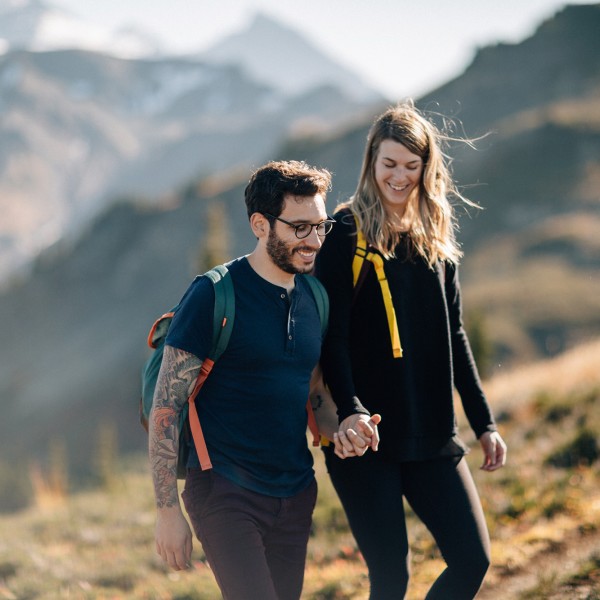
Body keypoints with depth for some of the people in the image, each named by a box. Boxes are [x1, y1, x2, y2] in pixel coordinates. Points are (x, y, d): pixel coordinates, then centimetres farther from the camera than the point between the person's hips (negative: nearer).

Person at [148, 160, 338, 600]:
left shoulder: (312, 298, 10)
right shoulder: (214, 295, -10)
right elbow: (166, 407, -11)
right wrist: (168, 510, -14)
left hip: (296, 496, 7)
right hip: (226, 493, -7)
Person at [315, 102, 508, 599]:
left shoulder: (436, 237, 12)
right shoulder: (347, 233, -4)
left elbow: (453, 335, 16)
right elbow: (332, 335, -11)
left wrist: (484, 422, 12)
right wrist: (349, 411, -26)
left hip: (431, 435, 5)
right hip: (367, 436, -5)